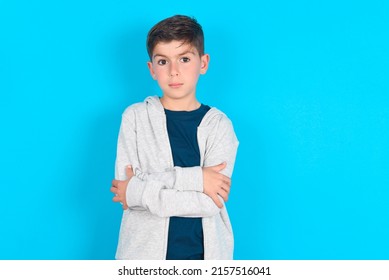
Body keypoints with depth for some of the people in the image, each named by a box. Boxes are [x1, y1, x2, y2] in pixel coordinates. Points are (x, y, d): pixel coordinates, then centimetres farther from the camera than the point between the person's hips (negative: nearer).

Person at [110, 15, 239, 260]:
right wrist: (191, 178, -17)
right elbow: (125, 188, -10)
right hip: (145, 251, 0)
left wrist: (140, 191, -14)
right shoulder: (135, 116, -2)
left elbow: (211, 201, -13)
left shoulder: (219, 124, -4)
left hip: (204, 252, 0)